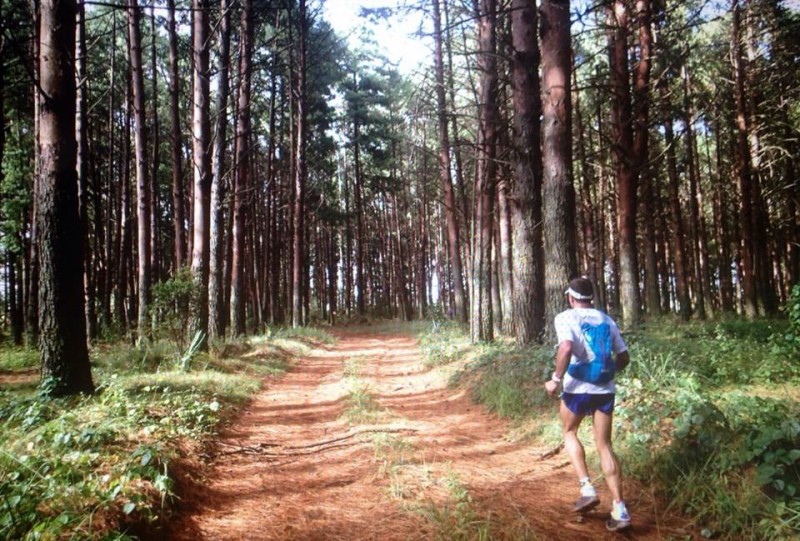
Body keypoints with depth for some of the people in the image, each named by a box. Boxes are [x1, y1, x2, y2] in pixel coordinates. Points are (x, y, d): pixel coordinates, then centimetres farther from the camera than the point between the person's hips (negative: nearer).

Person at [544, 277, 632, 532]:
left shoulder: (566, 317, -5)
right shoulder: (607, 320, 11)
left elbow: (566, 348, -24)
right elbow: (624, 358, 12)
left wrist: (556, 379, -15)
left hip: (578, 388, -4)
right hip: (605, 390, 4)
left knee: (569, 433, 21)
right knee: (604, 445, 10)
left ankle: (587, 489, 9)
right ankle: (620, 509, 5)